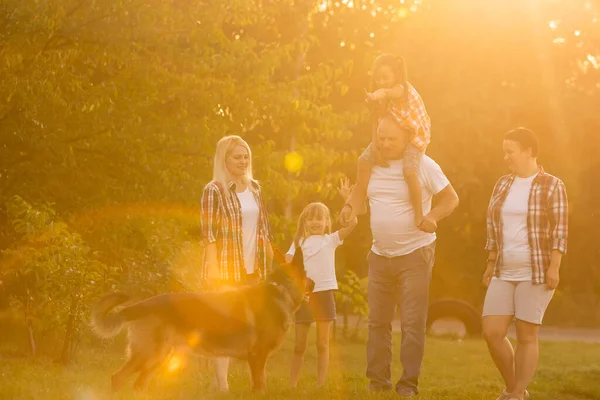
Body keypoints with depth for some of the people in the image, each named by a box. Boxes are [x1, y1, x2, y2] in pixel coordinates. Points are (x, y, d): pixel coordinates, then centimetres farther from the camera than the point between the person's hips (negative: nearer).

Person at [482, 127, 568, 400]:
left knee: (526, 336, -3)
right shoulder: (503, 185, 10)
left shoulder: (552, 186, -7)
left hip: (537, 273, -6)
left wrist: (554, 268, -17)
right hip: (505, 274, 6)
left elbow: (559, 231, -10)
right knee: (492, 333, -2)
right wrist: (490, 266, 11)